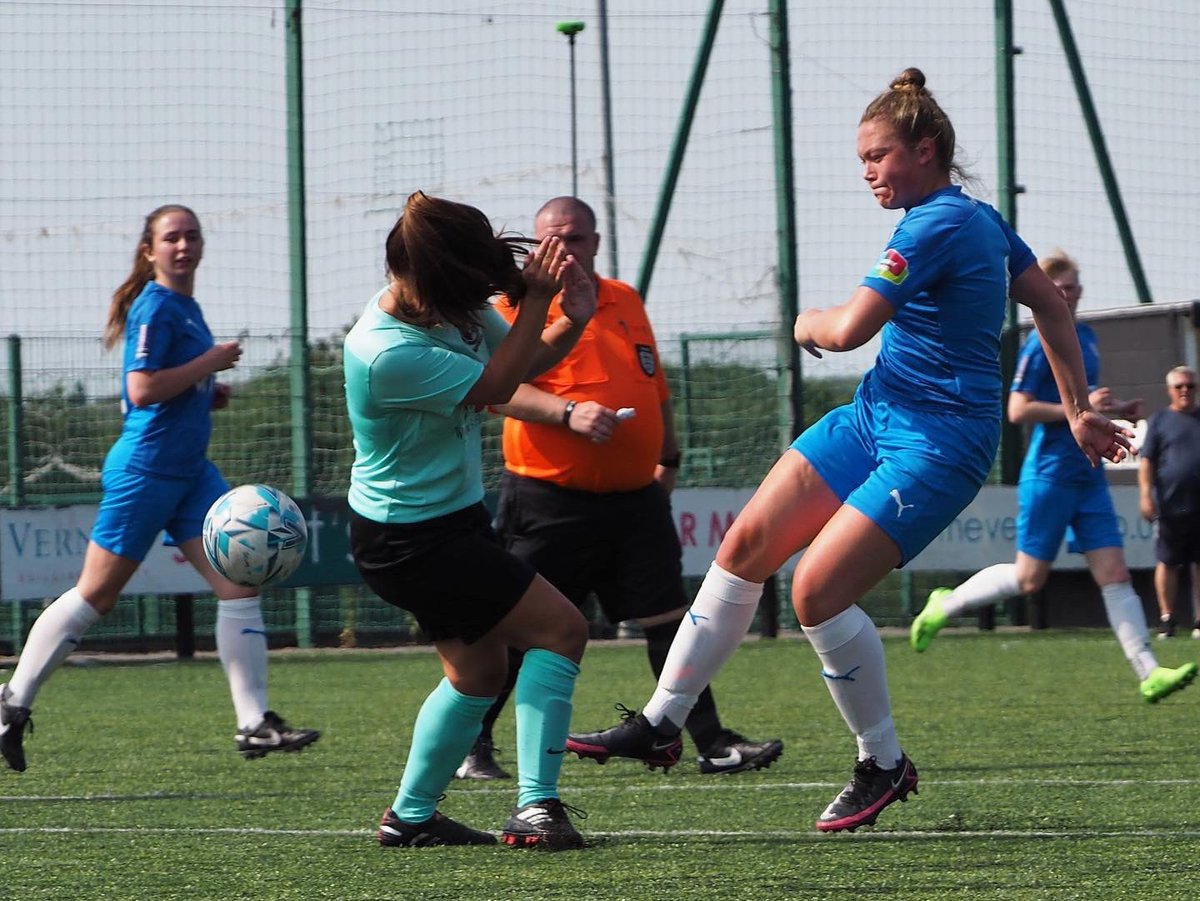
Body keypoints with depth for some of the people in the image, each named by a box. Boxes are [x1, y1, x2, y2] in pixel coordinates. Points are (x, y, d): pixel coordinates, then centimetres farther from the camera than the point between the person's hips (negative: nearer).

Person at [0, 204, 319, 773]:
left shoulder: (185, 306, 15)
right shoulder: (155, 307, -13)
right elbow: (142, 389, -23)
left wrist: (207, 395, 11)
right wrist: (209, 363, -16)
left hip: (190, 471, 9)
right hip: (146, 469, -9)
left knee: (240, 584, -3)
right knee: (94, 596, 0)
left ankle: (254, 723, -4)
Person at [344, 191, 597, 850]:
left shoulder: (451, 305, -5)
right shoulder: (387, 354, -30)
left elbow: (518, 361, 8)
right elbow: (494, 386, -21)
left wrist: (571, 323, -12)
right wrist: (534, 300, -19)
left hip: (449, 519, 10)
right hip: (410, 540, -10)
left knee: (477, 671, 19)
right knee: (560, 628, -11)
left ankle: (410, 817, 28)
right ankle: (535, 808, -13)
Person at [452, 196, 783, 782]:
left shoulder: (626, 301, 16)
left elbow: (656, 388, 25)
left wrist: (667, 458, 22)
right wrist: (567, 412, -29)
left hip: (635, 497, 5)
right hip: (549, 502, -5)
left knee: (669, 619, 1)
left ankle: (712, 743, 4)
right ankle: (471, 746, 12)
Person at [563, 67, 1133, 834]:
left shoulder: (937, 226, -20)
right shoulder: (979, 218, 11)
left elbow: (848, 329, -24)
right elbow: (1052, 305, 19)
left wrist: (808, 323, -1)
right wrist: (1080, 411, 22)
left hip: (936, 446, -10)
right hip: (877, 417, 10)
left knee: (817, 591, -17)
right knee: (746, 546, 3)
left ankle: (886, 765, 2)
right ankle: (661, 720, 9)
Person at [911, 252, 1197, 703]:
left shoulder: (1086, 337, 13)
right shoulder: (1041, 343, -12)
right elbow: (1018, 410, -18)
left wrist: (1114, 409, 12)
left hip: (1088, 476, 7)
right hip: (1051, 475, -7)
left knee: (1114, 573, -1)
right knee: (1029, 578, -1)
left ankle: (1149, 673, -7)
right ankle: (946, 605, 20)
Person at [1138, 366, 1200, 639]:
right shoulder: (1160, 421, 4)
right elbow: (1147, 461, 0)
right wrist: (1146, 494, -12)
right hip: (1171, 506, -2)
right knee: (1168, 562, 1)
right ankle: (1166, 618, 7)